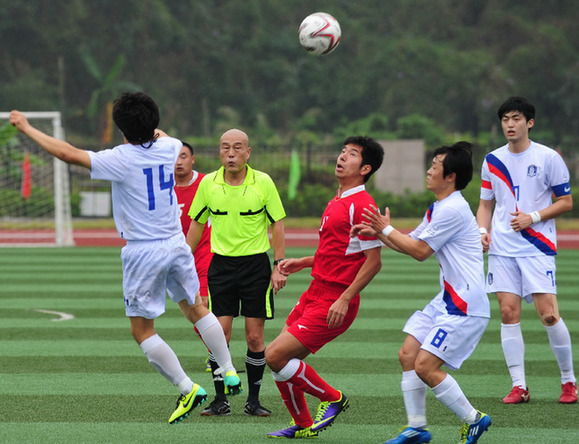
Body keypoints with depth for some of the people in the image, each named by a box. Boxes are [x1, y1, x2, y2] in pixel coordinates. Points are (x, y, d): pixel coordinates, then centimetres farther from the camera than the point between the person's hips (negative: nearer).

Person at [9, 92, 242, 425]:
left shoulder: (122, 159, -19)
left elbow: (68, 153, -21)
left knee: (142, 330, 5)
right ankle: (229, 372, 26)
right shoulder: (168, 147, -1)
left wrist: (27, 128, -11)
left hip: (143, 253, -6)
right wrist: (152, 128, 48)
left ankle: (188, 389, -1)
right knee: (196, 308, 24)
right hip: (176, 244, 6)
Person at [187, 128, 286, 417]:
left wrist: (279, 266, -4)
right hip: (221, 263, 1)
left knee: (255, 338, -1)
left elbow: (277, 225, 1)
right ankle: (220, 400, 4)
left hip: (256, 263, -1)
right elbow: (197, 225, 11)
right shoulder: (208, 184, -1)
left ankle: (253, 400, 10)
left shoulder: (263, 183, -5)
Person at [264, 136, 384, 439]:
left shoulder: (362, 205, -14)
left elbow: (373, 261, -18)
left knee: (276, 356, -14)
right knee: (278, 358, 8)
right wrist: (300, 263, 17)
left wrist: (345, 299, -22)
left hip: (333, 302, -9)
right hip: (315, 293, 9)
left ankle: (332, 399, 4)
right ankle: (303, 426, 22)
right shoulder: (336, 202, 15)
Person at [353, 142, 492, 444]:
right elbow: (411, 243, 22)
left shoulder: (453, 210, -18)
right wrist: (377, 233, 10)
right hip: (446, 301, 10)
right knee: (407, 355, 7)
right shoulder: (438, 209, 13)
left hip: (464, 307, -10)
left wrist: (386, 228, -3)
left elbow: (419, 251, -13)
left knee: (425, 367, -13)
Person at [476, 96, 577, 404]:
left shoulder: (548, 158, -2)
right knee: (509, 312, -4)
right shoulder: (492, 160, 10)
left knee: (548, 314, -10)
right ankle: (519, 386, 2)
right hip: (502, 249, 4)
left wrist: (533, 217, -13)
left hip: (537, 248, -4)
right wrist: (482, 231, 1)